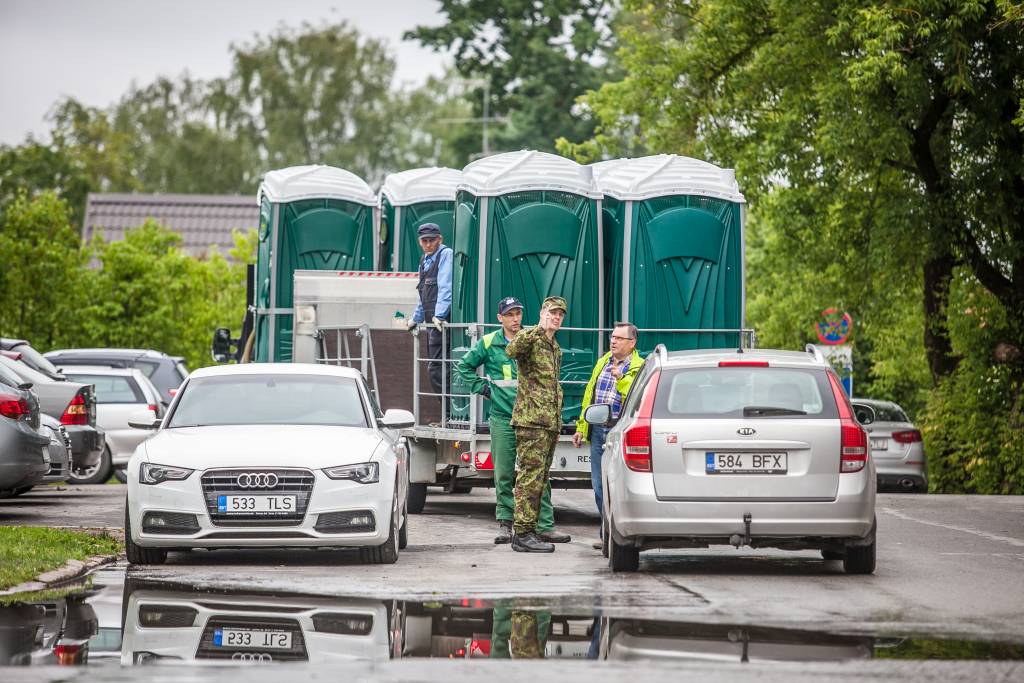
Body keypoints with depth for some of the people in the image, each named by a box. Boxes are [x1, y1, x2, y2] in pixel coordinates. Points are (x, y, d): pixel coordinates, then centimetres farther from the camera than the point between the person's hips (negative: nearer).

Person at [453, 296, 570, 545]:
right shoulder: (488, 344, 3)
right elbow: (464, 366, 15)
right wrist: (483, 387, 5)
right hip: (502, 419, 0)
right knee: (503, 475, 2)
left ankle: (545, 525, -2)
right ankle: (504, 524, 10)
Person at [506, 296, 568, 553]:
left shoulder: (556, 348, 22)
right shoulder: (529, 338, -5)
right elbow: (512, 350, -30)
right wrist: (537, 331, -44)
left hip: (550, 424, 9)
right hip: (531, 420, -9)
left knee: (540, 480, 10)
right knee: (531, 476, -12)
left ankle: (528, 531, 15)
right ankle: (522, 534, -14)